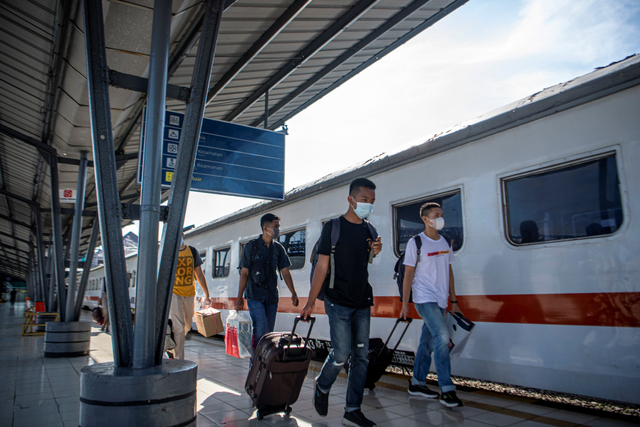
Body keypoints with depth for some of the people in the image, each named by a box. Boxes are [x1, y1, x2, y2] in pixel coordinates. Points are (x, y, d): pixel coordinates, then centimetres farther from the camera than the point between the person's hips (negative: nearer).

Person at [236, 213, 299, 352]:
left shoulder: (278, 248, 8)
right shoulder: (251, 246, -2)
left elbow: (285, 272, 8)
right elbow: (244, 273, -2)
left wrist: (293, 294, 1)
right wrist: (239, 297, -5)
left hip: (272, 297, 4)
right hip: (255, 296, -4)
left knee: (269, 331, 7)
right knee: (260, 329, -15)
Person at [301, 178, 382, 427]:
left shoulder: (369, 230, 9)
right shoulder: (333, 227, -6)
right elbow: (322, 266, -8)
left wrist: (376, 253, -4)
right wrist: (311, 301, -11)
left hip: (362, 303, 6)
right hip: (338, 302, -5)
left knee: (361, 356, 6)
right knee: (341, 354, -6)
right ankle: (322, 388, 24)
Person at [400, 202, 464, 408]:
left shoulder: (445, 243, 13)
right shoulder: (416, 242, -6)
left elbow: (449, 272, 17)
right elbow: (408, 274, -7)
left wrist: (453, 301, 14)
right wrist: (405, 303, -9)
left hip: (441, 301, 6)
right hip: (425, 299, -6)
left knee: (428, 342, 11)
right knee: (442, 338, -17)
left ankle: (417, 383, 23)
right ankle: (447, 390, -12)